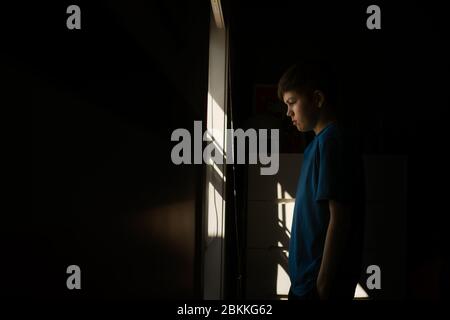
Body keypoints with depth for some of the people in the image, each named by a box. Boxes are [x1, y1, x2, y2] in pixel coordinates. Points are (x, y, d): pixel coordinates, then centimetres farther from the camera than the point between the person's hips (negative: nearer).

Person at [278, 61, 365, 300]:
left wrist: (323, 286, -21)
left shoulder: (333, 141, -15)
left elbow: (339, 219, -20)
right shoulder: (322, 141, 14)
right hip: (308, 277, 9)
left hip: (320, 281, -9)